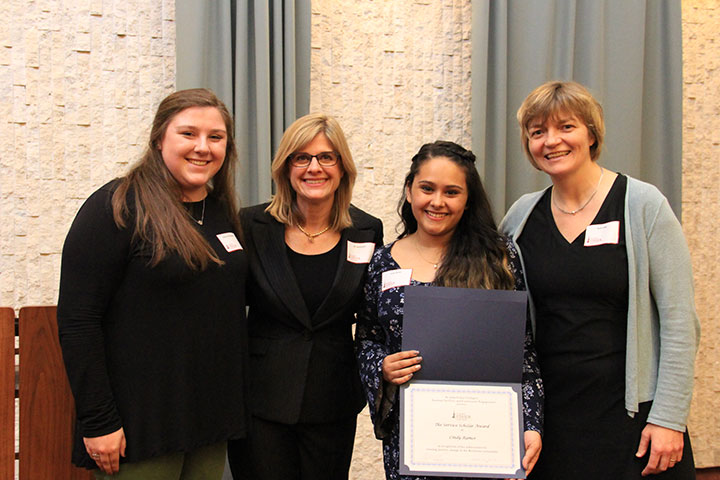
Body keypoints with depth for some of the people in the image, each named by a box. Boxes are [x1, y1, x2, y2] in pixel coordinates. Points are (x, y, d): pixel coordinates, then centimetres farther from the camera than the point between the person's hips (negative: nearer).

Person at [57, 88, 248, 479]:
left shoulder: (224, 213, 9)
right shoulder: (117, 208, -11)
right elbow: (77, 321, -15)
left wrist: (233, 408, 13)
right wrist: (97, 422, -17)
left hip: (212, 416, 6)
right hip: (141, 424, -6)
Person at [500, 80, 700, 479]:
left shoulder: (642, 205, -6)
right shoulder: (523, 215, 4)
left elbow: (680, 321, -7)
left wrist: (669, 418, -11)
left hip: (629, 412, -3)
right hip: (549, 412, 3)